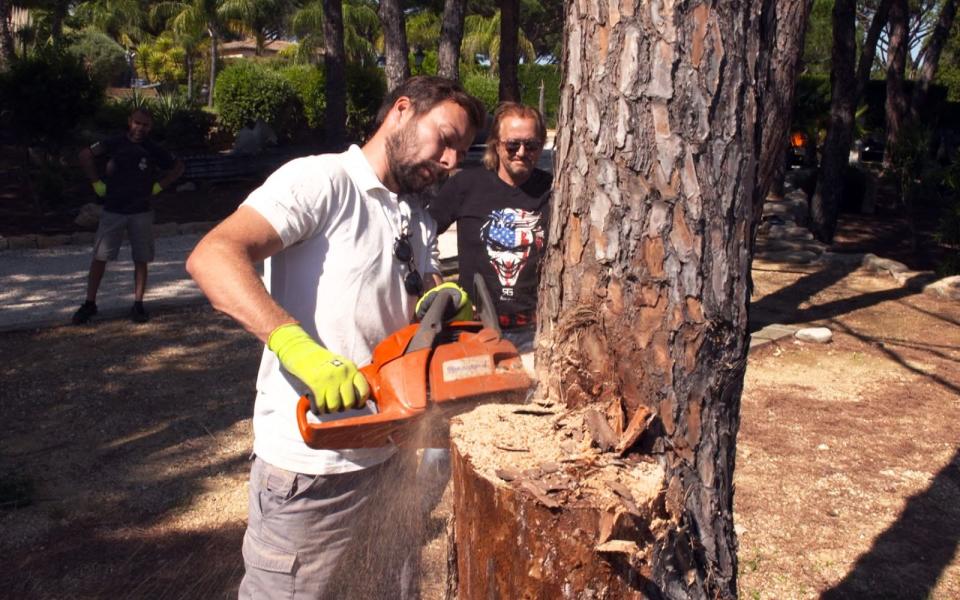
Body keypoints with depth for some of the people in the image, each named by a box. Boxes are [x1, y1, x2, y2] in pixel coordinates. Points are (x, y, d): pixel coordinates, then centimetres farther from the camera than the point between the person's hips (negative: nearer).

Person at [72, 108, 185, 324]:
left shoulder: (154, 150, 1)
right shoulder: (115, 144, -2)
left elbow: (178, 167, 13)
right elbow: (85, 155, 6)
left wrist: (158, 186, 5)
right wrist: (97, 183, 1)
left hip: (141, 213, 1)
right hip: (112, 211, -1)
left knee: (141, 259, 3)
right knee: (99, 257, 0)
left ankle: (138, 305, 12)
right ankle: (90, 303, 10)